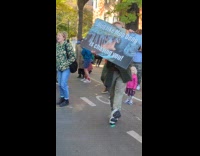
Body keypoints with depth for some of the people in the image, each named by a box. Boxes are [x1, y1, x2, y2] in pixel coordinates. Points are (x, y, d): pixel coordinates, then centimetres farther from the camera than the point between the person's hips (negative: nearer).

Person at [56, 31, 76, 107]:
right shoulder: (57, 45, 6)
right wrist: (57, 66, 6)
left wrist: (65, 65, -15)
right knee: (60, 84, 12)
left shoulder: (67, 45, -12)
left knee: (63, 84, -4)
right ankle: (62, 97, 29)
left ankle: (66, 100, 12)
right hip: (59, 68, 6)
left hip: (66, 68, -6)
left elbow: (73, 57, -13)